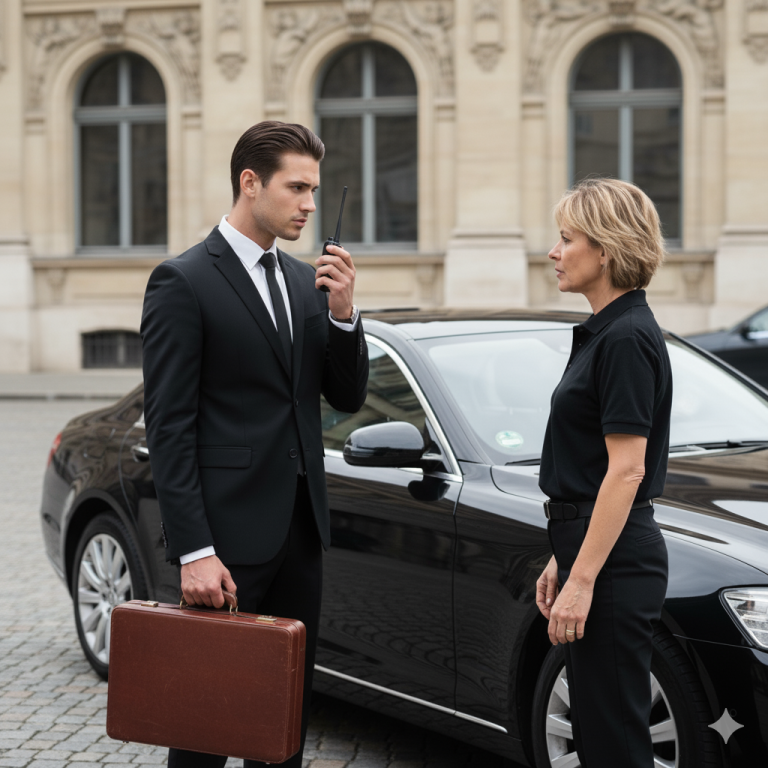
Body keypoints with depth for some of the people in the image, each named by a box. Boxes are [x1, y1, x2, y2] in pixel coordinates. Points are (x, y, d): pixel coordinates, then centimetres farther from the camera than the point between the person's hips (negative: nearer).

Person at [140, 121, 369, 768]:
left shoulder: (306, 282, 13)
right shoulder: (184, 282, -9)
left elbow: (348, 397, 12)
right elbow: (168, 427, -13)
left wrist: (342, 311, -6)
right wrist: (194, 552, -18)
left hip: (300, 526, 7)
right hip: (229, 531, -7)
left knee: (291, 699, 14)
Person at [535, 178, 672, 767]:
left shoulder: (627, 338, -16)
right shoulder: (604, 332, 14)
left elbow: (626, 471, -20)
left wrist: (582, 580, -21)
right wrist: (563, 560, 20)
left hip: (613, 562, -10)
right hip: (592, 550, 10)